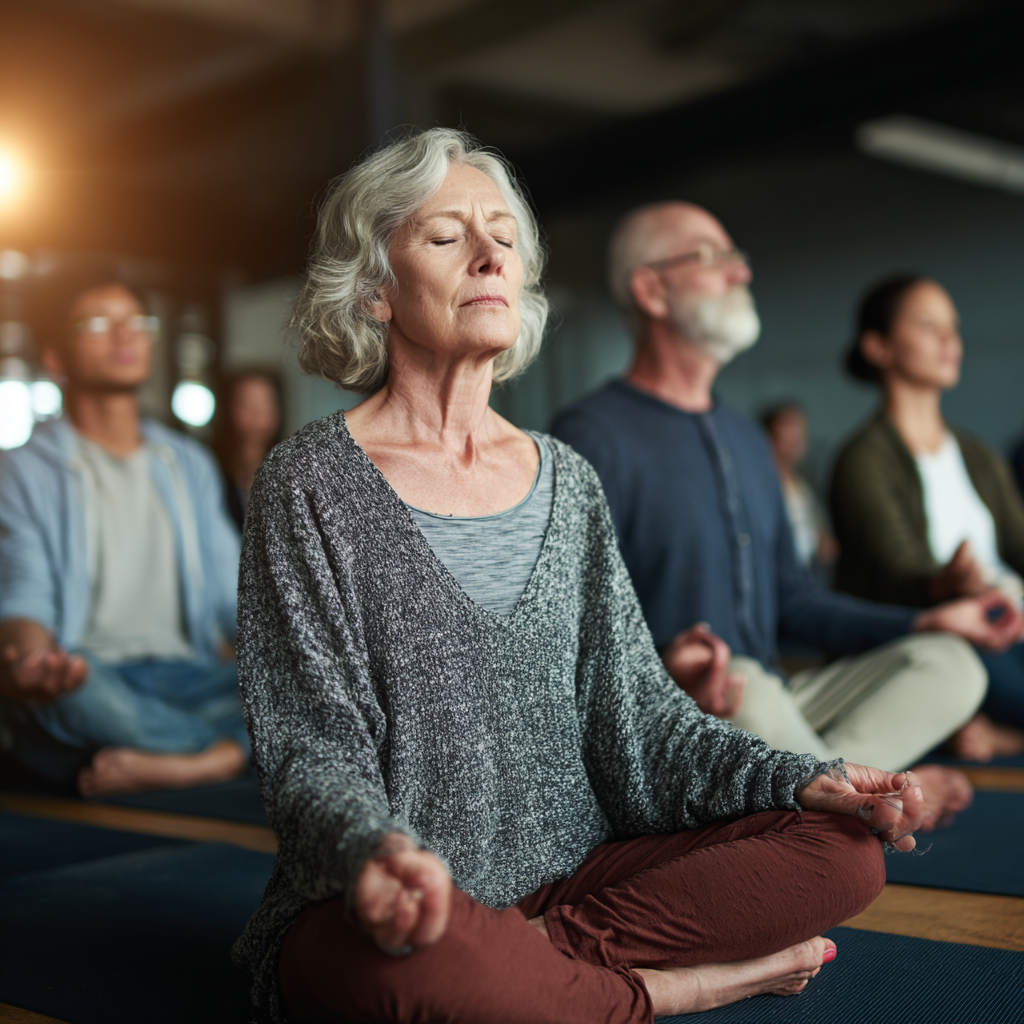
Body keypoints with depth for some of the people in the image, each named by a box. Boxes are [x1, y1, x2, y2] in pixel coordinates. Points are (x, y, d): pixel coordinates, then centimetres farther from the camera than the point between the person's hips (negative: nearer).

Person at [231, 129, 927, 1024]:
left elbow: (636, 703, 9)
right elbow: (312, 748, -11)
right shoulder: (310, 484, -6)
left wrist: (799, 779, -6)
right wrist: (378, 847, -33)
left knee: (843, 845, -13)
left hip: (573, 878, 5)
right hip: (408, 911, -4)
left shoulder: (567, 482, 10)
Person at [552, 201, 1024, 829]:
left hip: (765, 710, 8)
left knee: (950, 664, -5)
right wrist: (660, 672, -37)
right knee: (747, 690, -37)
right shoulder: (593, 437, -9)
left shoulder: (745, 439, 18)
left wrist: (922, 623, 12)